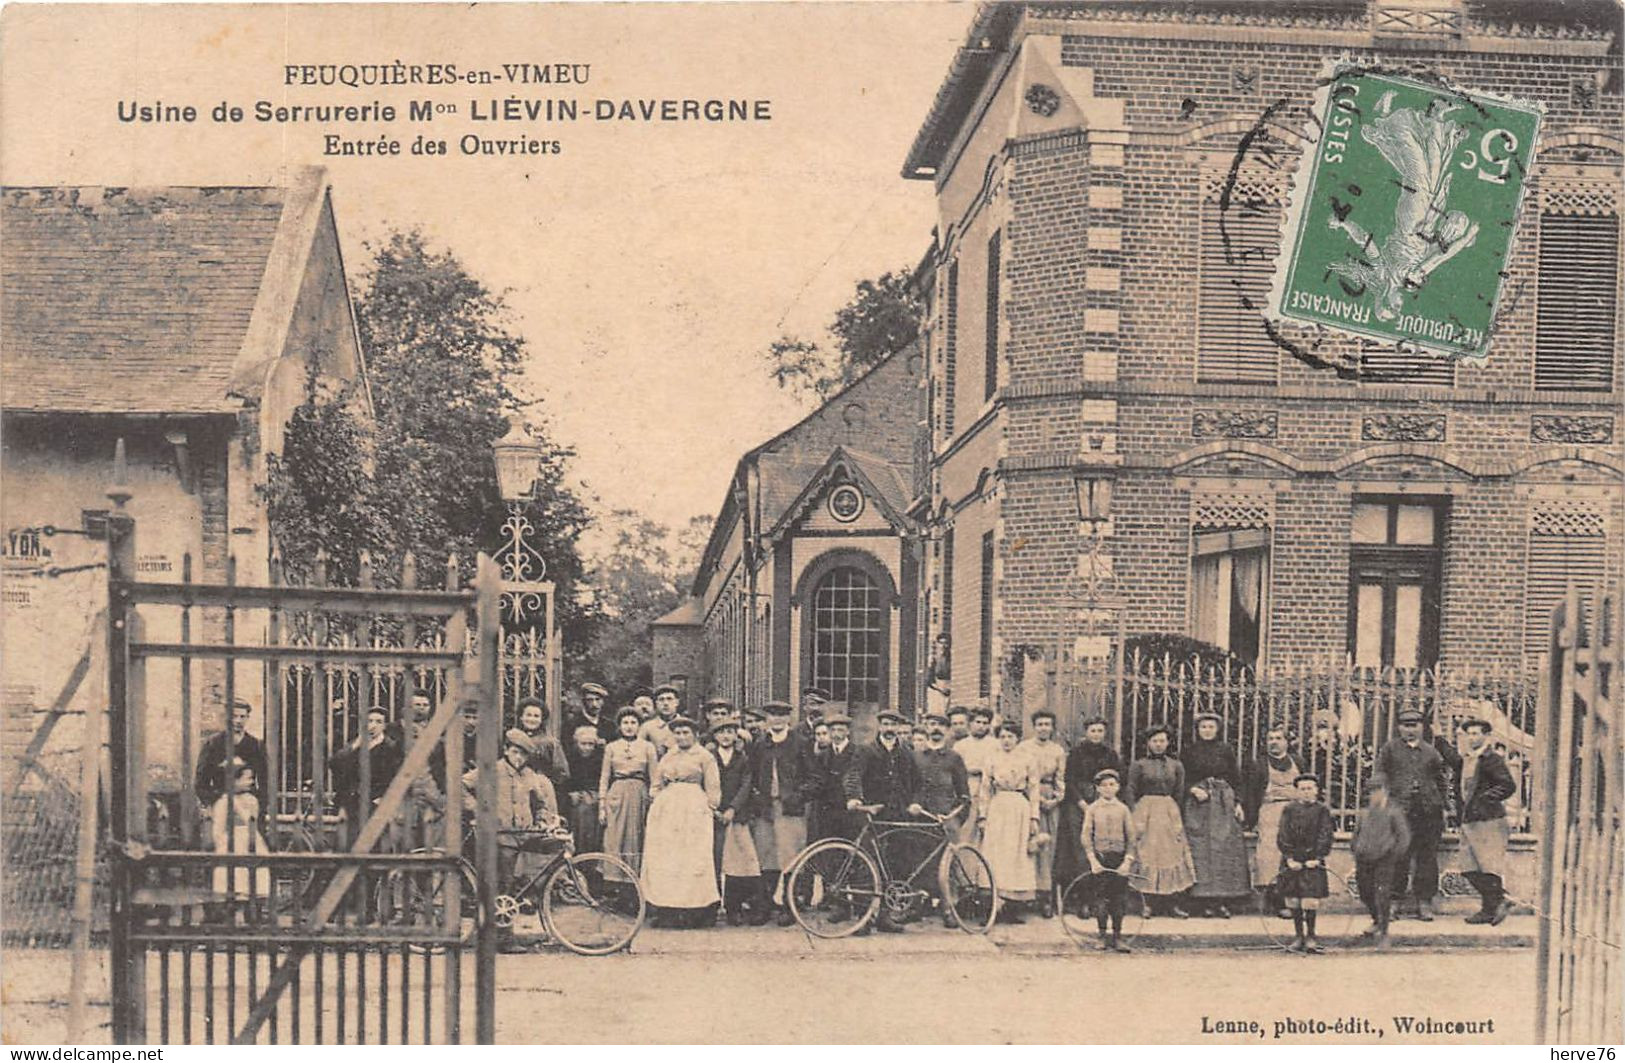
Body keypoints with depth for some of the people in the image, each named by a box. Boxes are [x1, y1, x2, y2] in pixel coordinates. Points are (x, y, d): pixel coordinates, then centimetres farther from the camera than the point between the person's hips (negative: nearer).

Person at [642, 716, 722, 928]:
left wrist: (710, 809, -5)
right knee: (663, 859, -2)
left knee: (692, 858, -9)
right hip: (666, 809, 5)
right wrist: (656, 806, 9)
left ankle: (692, 912, -8)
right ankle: (667, 912, 0)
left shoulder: (705, 757, 6)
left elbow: (713, 788, 3)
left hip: (694, 810, -5)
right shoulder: (666, 758, 20)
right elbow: (657, 787, 21)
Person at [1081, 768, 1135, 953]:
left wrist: (1128, 861, -6)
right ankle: (1102, 936, 10)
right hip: (1099, 856, -1)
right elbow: (1085, 835, -2)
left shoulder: (1122, 809, 4)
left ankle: (1117, 937, 11)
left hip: (1120, 858, 1)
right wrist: (1093, 860, -10)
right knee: (1101, 897, -1)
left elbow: (1131, 837, 4)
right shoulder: (1092, 809, 2)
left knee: (1118, 898, 2)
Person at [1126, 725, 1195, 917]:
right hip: (1145, 812, -3)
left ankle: (1172, 903, 4)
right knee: (1146, 855, -4)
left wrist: (1177, 819, 6)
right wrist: (1136, 820, -9)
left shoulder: (1176, 766, 11)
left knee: (1172, 854, 0)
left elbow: (1179, 794, 13)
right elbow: (1131, 794, -1)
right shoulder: (1138, 765, 2)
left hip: (1170, 813, 3)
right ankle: (1147, 902, 1)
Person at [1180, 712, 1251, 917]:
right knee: (1200, 850, -6)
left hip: (1224, 805, 1)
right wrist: (1193, 790, -12)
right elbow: (1182, 780, 6)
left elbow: (1236, 779, 10)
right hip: (1198, 806, -1)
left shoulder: (1226, 751, 10)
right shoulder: (1188, 752, 7)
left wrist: (1238, 803, 1)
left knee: (1225, 849, -5)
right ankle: (1205, 899, -4)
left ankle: (1222, 900, -4)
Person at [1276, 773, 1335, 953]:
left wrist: (1317, 858, -10)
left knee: (1311, 901, -8)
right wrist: (1290, 858, -8)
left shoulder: (1322, 811, 5)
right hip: (1292, 861, 2)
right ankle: (1298, 935, 15)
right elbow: (1283, 836, 2)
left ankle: (1310, 936, 4)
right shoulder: (1289, 810, 7)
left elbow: (1325, 837, 0)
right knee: (1294, 900, 4)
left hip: (1313, 862, -2)